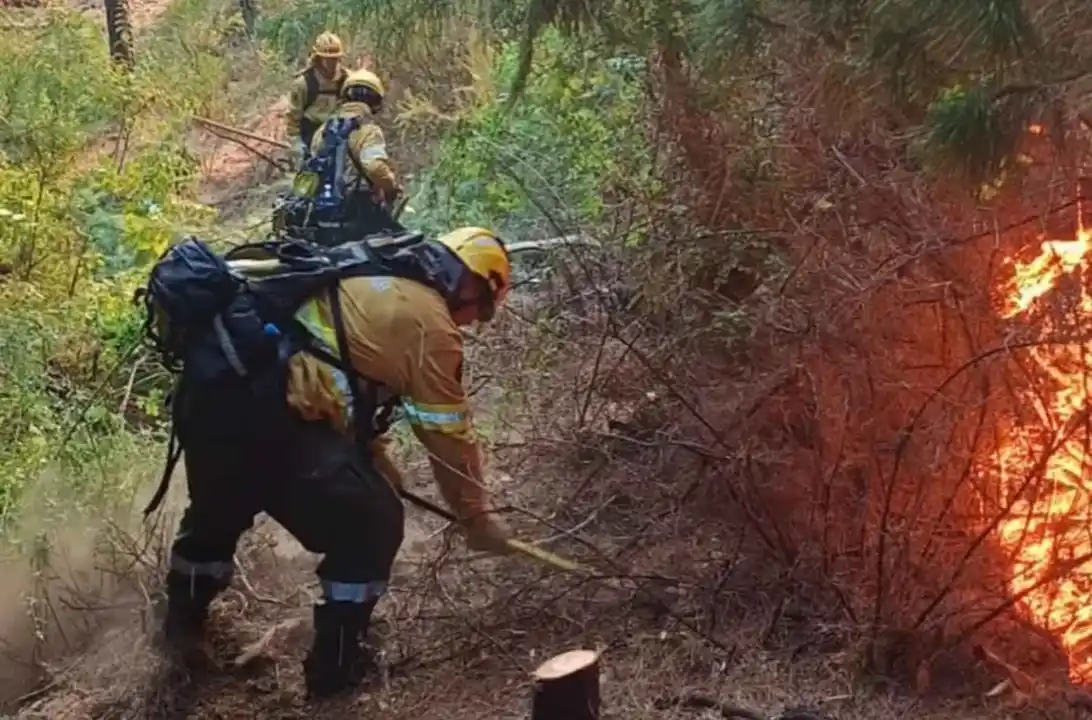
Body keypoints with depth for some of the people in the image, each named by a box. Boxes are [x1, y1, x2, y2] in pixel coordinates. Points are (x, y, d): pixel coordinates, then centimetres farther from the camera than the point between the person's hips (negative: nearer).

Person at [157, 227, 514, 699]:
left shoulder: (368, 275, 25)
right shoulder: (431, 324, 1)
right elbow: (450, 438, 6)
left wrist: (375, 460, 39)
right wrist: (478, 520, 20)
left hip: (206, 393, 9)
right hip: (269, 417, -8)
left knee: (217, 508, 35)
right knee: (370, 527, 12)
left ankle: (182, 620, 56)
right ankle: (335, 666, 22)